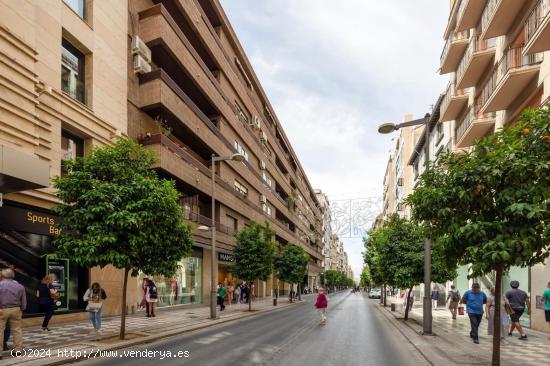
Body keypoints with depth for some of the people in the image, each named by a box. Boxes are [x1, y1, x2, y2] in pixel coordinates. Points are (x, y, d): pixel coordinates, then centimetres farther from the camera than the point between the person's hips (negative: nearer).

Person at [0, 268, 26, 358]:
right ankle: (18, 349, 16)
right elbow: (24, 302, 10)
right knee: (17, 330, 11)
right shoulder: (20, 286, 7)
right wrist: (22, 310, 21)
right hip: (15, 310, 3)